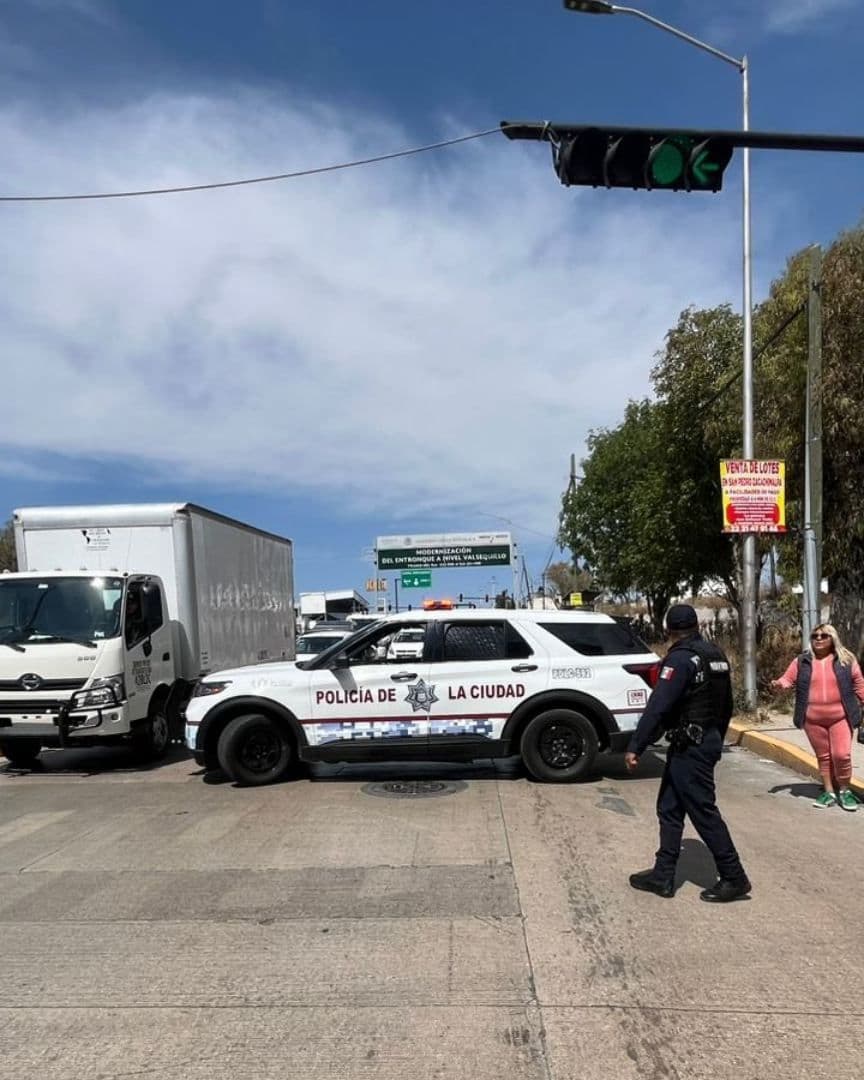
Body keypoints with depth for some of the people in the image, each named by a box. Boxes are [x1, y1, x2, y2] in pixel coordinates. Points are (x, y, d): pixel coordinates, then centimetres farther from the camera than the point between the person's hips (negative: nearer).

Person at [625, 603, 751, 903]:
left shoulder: (681, 658, -17)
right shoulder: (716, 655, 10)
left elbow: (657, 706, -23)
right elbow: (726, 705, 18)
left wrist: (635, 747, -21)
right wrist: (716, 740, 29)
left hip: (689, 747, -9)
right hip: (708, 741, 9)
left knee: (703, 812, 1)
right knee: (669, 809, 13)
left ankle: (734, 878, 11)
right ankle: (663, 875, 18)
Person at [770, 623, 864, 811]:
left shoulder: (846, 659, 3)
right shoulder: (801, 661, 4)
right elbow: (787, 679, 5)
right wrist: (779, 685, -17)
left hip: (841, 717, -2)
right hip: (813, 719, 2)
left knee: (841, 755, -8)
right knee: (823, 756, 10)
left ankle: (844, 791, 14)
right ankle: (829, 792, 22)